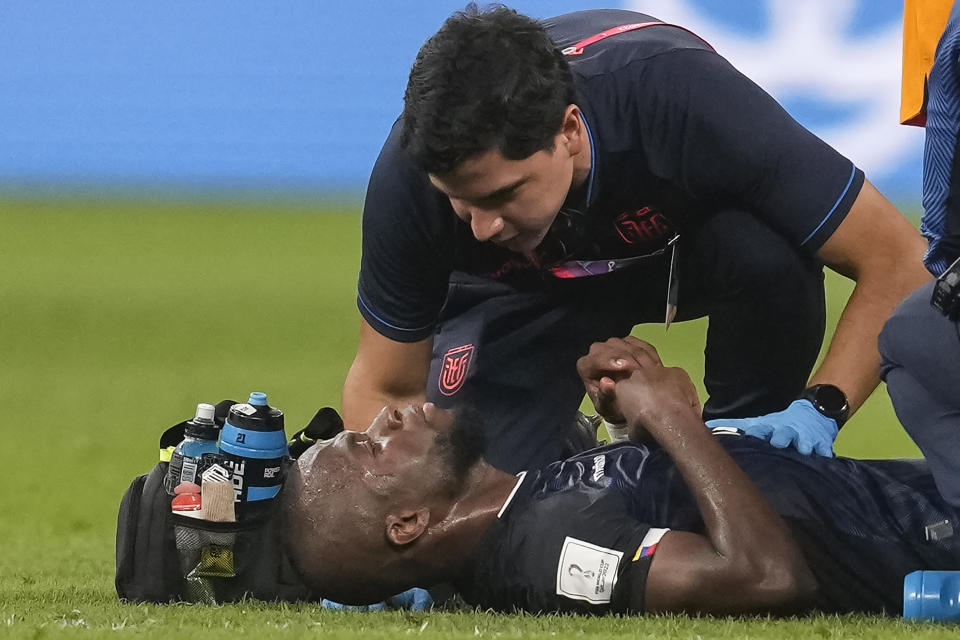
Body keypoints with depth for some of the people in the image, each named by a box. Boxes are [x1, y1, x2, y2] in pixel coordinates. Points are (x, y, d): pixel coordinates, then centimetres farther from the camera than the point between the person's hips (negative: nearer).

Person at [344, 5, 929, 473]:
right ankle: (567, 458, 15)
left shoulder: (682, 98, -41)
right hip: (528, 286, 1)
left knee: (769, 255, -36)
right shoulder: (409, 175, -34)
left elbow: (898, 262, -34)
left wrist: (821, 410, -45)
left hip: (692, 240, -1)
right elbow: (385, 390, -18)